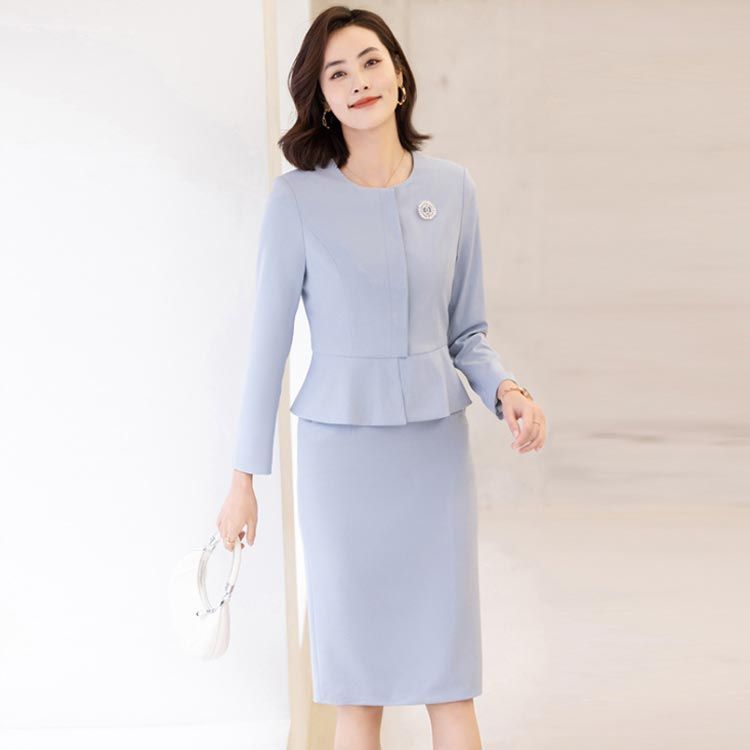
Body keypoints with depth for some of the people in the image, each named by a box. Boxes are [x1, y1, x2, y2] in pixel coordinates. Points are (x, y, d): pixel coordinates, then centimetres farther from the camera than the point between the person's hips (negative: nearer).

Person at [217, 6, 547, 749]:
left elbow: (466, 332, 9)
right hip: (341, 450, -2)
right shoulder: (297, 196, -6)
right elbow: (269, 339, -2)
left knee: (451, 682, 6)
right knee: (359, 685, 6)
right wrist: (244, 477, -2)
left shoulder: (452, 187, 3)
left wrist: (506, 390, -11)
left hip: (437, 445, 2)